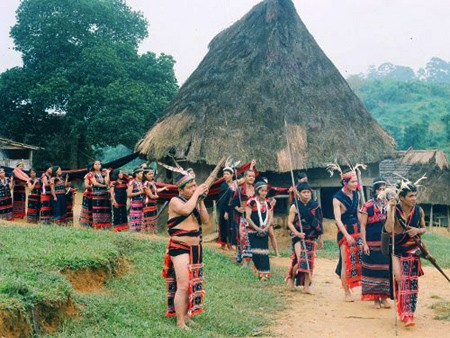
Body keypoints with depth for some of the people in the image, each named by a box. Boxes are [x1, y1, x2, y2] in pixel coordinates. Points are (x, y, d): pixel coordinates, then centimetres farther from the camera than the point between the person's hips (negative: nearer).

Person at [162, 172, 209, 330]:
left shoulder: (195, 201, 11)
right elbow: (186, 210, -32)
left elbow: (206, 221, 2)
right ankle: (180, 323, -9)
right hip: (180, 248, -8)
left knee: (193, 285, 13)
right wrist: (196, 194, -20)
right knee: (183, 285, -14)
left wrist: (201, 201, -5)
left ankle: (186, 316, 24)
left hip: (196, 248, 8)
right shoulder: (175, 201, -10)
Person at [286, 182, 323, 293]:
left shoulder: (315, 206, 5)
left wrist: (320, 238, 11)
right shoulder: (295, 206, -4)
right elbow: (290, 222, -5)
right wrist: (297, 233, -20)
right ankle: (291, 277, 16)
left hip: (311, 237, 4)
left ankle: (306, 286, 8)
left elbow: (318, 223, 10)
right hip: (299, 237, -4)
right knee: (300, 260, -13)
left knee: (309, 261, 1)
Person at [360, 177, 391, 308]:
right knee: (373, 269, 2)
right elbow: (363, 225, -5)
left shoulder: (388, 205, 6)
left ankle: (384, 297, 15)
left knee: (386, 269, 4)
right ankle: (375, 298, 12)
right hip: (372, 244, -3)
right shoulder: (367, 206, -4)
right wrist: (364, 243, -10)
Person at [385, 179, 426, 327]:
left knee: (410, 281, -4)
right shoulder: (394, 209, -11)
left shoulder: (419, 210, -4)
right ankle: (402, 309, 12)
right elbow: (388, 229, -24)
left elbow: (424, 228, 10)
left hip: (412, 249, 1)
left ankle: (408, 314, 3)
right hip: (396, 248, -1)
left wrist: (418, 230, -13)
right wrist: (391, 208, -28)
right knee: (399, 278, -10)